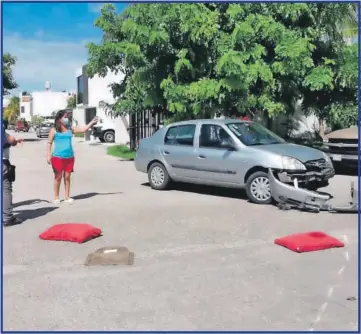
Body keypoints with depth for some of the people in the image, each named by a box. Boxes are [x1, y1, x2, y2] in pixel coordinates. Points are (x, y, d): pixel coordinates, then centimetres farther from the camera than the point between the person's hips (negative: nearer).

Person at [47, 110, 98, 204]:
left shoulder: (70, 129, 10)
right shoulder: (54, 130, -2)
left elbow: (83, 130, 13)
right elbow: (49, 143, -2)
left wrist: (92, 123, 7)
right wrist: (49, 155, -9)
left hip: (69, 157, 4)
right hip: (58, 157, -4)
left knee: (67, 177, 8)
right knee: (58, 177, 2)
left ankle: (67, 197, 15)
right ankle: (56, 197, 13)